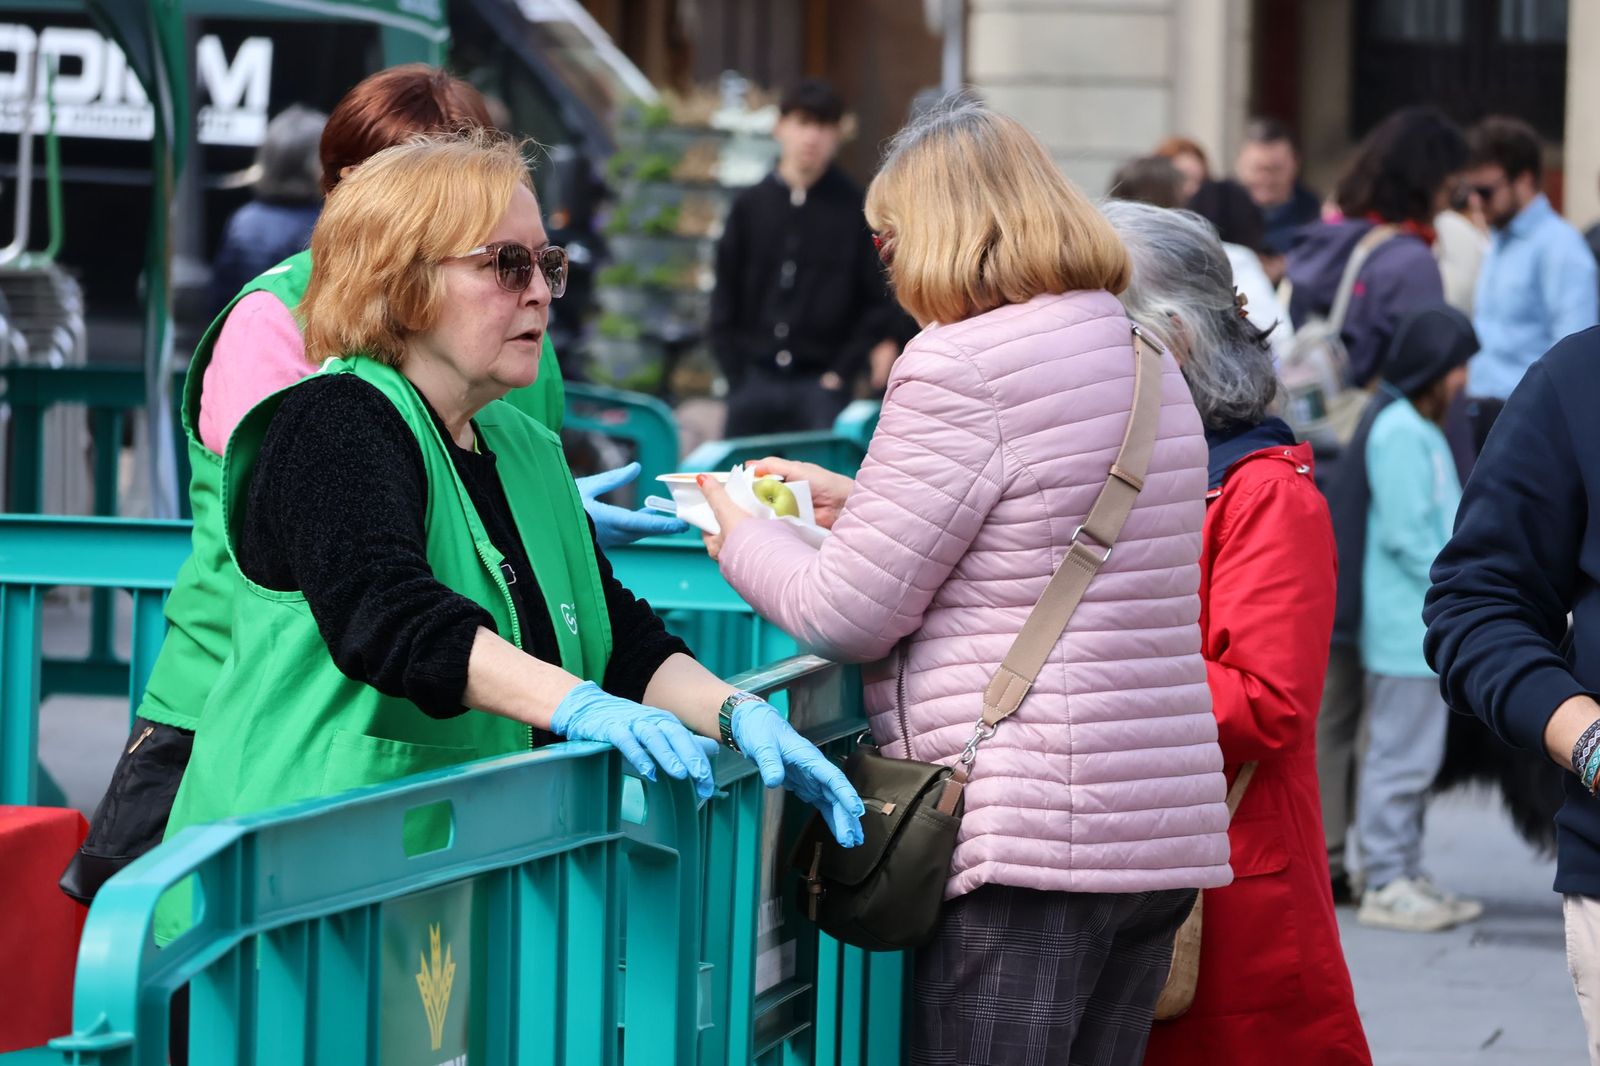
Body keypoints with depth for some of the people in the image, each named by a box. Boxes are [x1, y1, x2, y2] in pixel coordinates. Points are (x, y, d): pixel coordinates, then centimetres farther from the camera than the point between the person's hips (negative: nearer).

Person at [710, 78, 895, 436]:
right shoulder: (751, 205, 8)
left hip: (822, 384, -3)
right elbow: (725, 296, 10)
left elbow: (878, 300, -1)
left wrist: (844, 370, -8)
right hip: (755, 382, 3)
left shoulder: (855, 209, 0)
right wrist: (735, 373, 1)